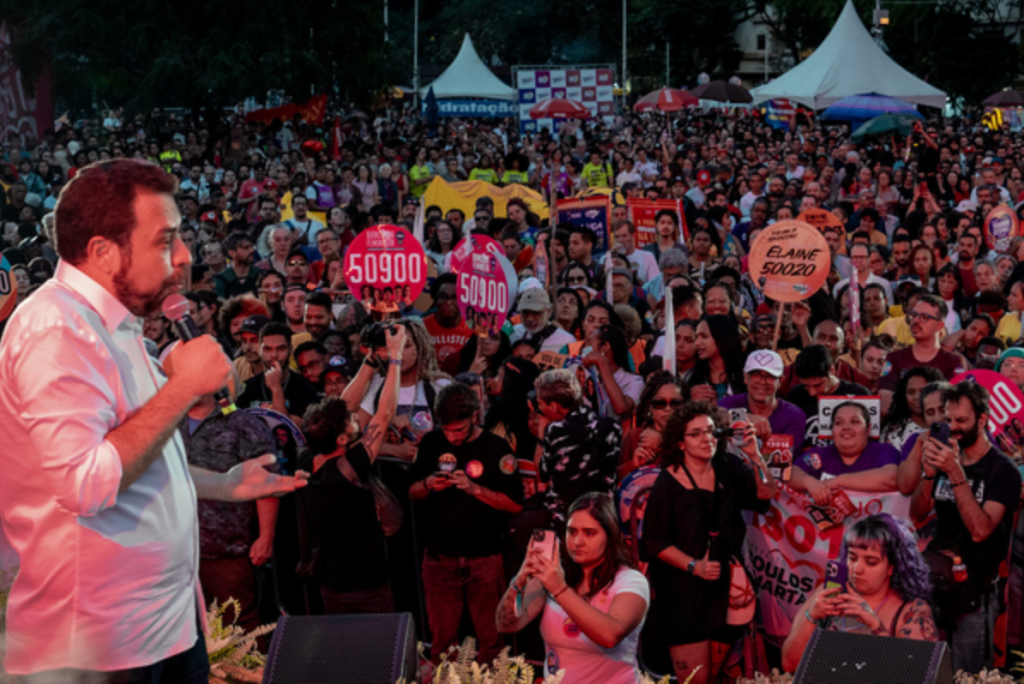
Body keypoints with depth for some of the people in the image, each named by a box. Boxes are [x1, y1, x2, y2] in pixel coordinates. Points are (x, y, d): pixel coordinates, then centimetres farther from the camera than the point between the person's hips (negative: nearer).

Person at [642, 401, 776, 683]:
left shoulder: (728, 468, 2)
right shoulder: (668, 483, -8)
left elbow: (765, 495, -10)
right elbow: (655, 541, -7)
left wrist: (754, 456, -25)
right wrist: (694, 566, -19)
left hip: (726, 587, 4)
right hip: (685, 593, -4)